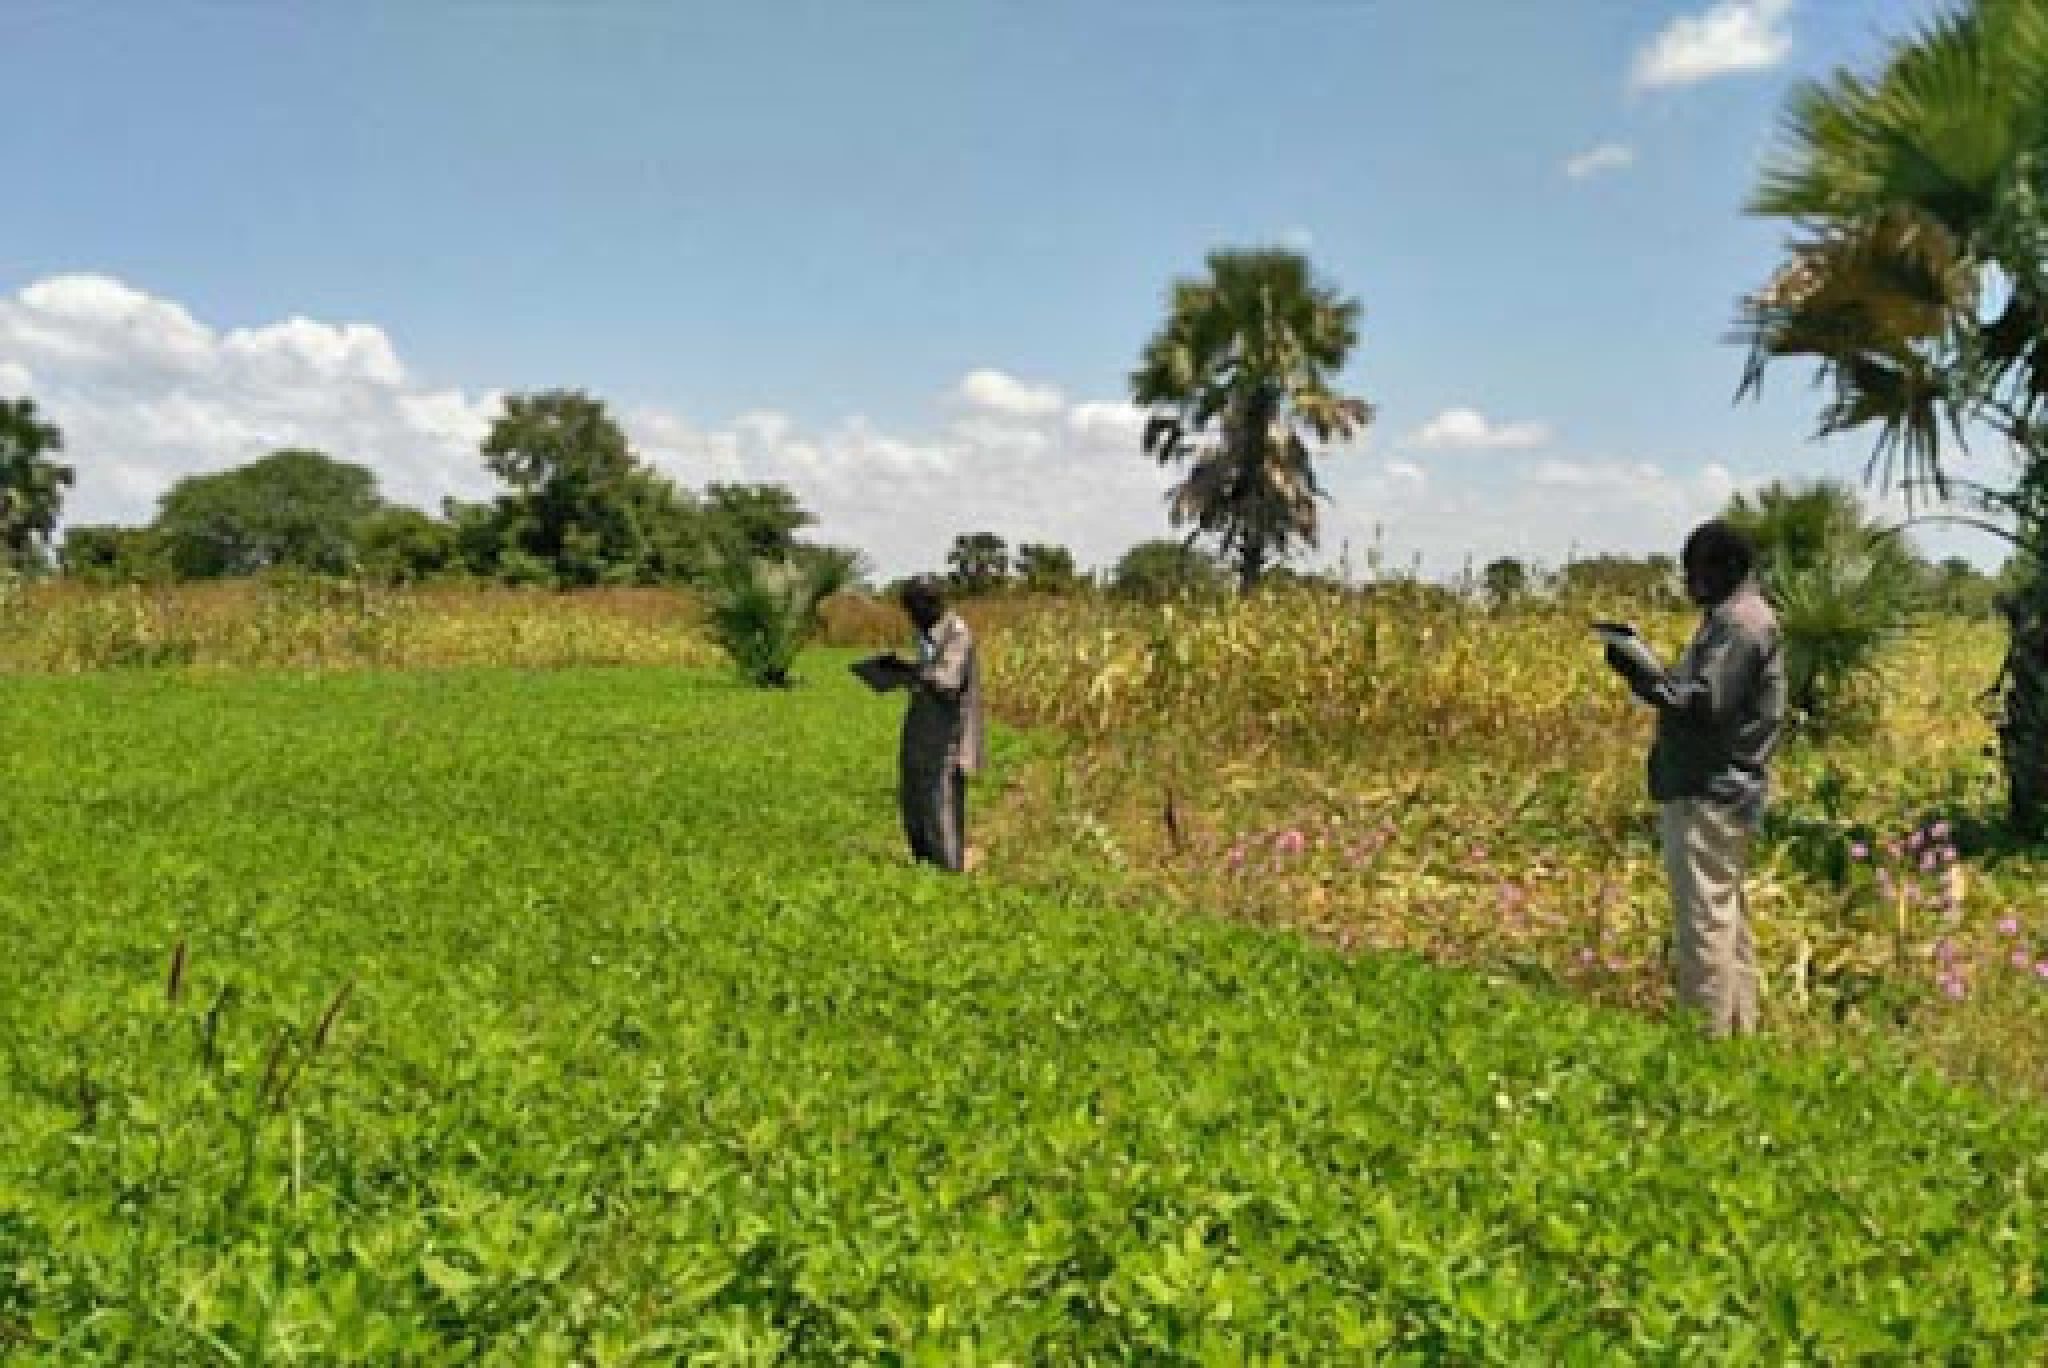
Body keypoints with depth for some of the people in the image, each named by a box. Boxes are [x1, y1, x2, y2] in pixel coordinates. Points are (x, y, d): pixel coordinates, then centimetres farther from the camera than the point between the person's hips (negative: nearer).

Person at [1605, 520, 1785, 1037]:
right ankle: (1737, 1030, 24)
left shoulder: (1739, 620, -14)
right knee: (1727, 919, 16)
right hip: (1715, 789, 11)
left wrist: (1638, 672, -18)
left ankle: (1708, 1035, -7)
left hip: (1709, 796, -11)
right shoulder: (1739, 616, 18)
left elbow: (1703, 704, -22)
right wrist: (1649, 673, 10)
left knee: (1704, 920, -9)